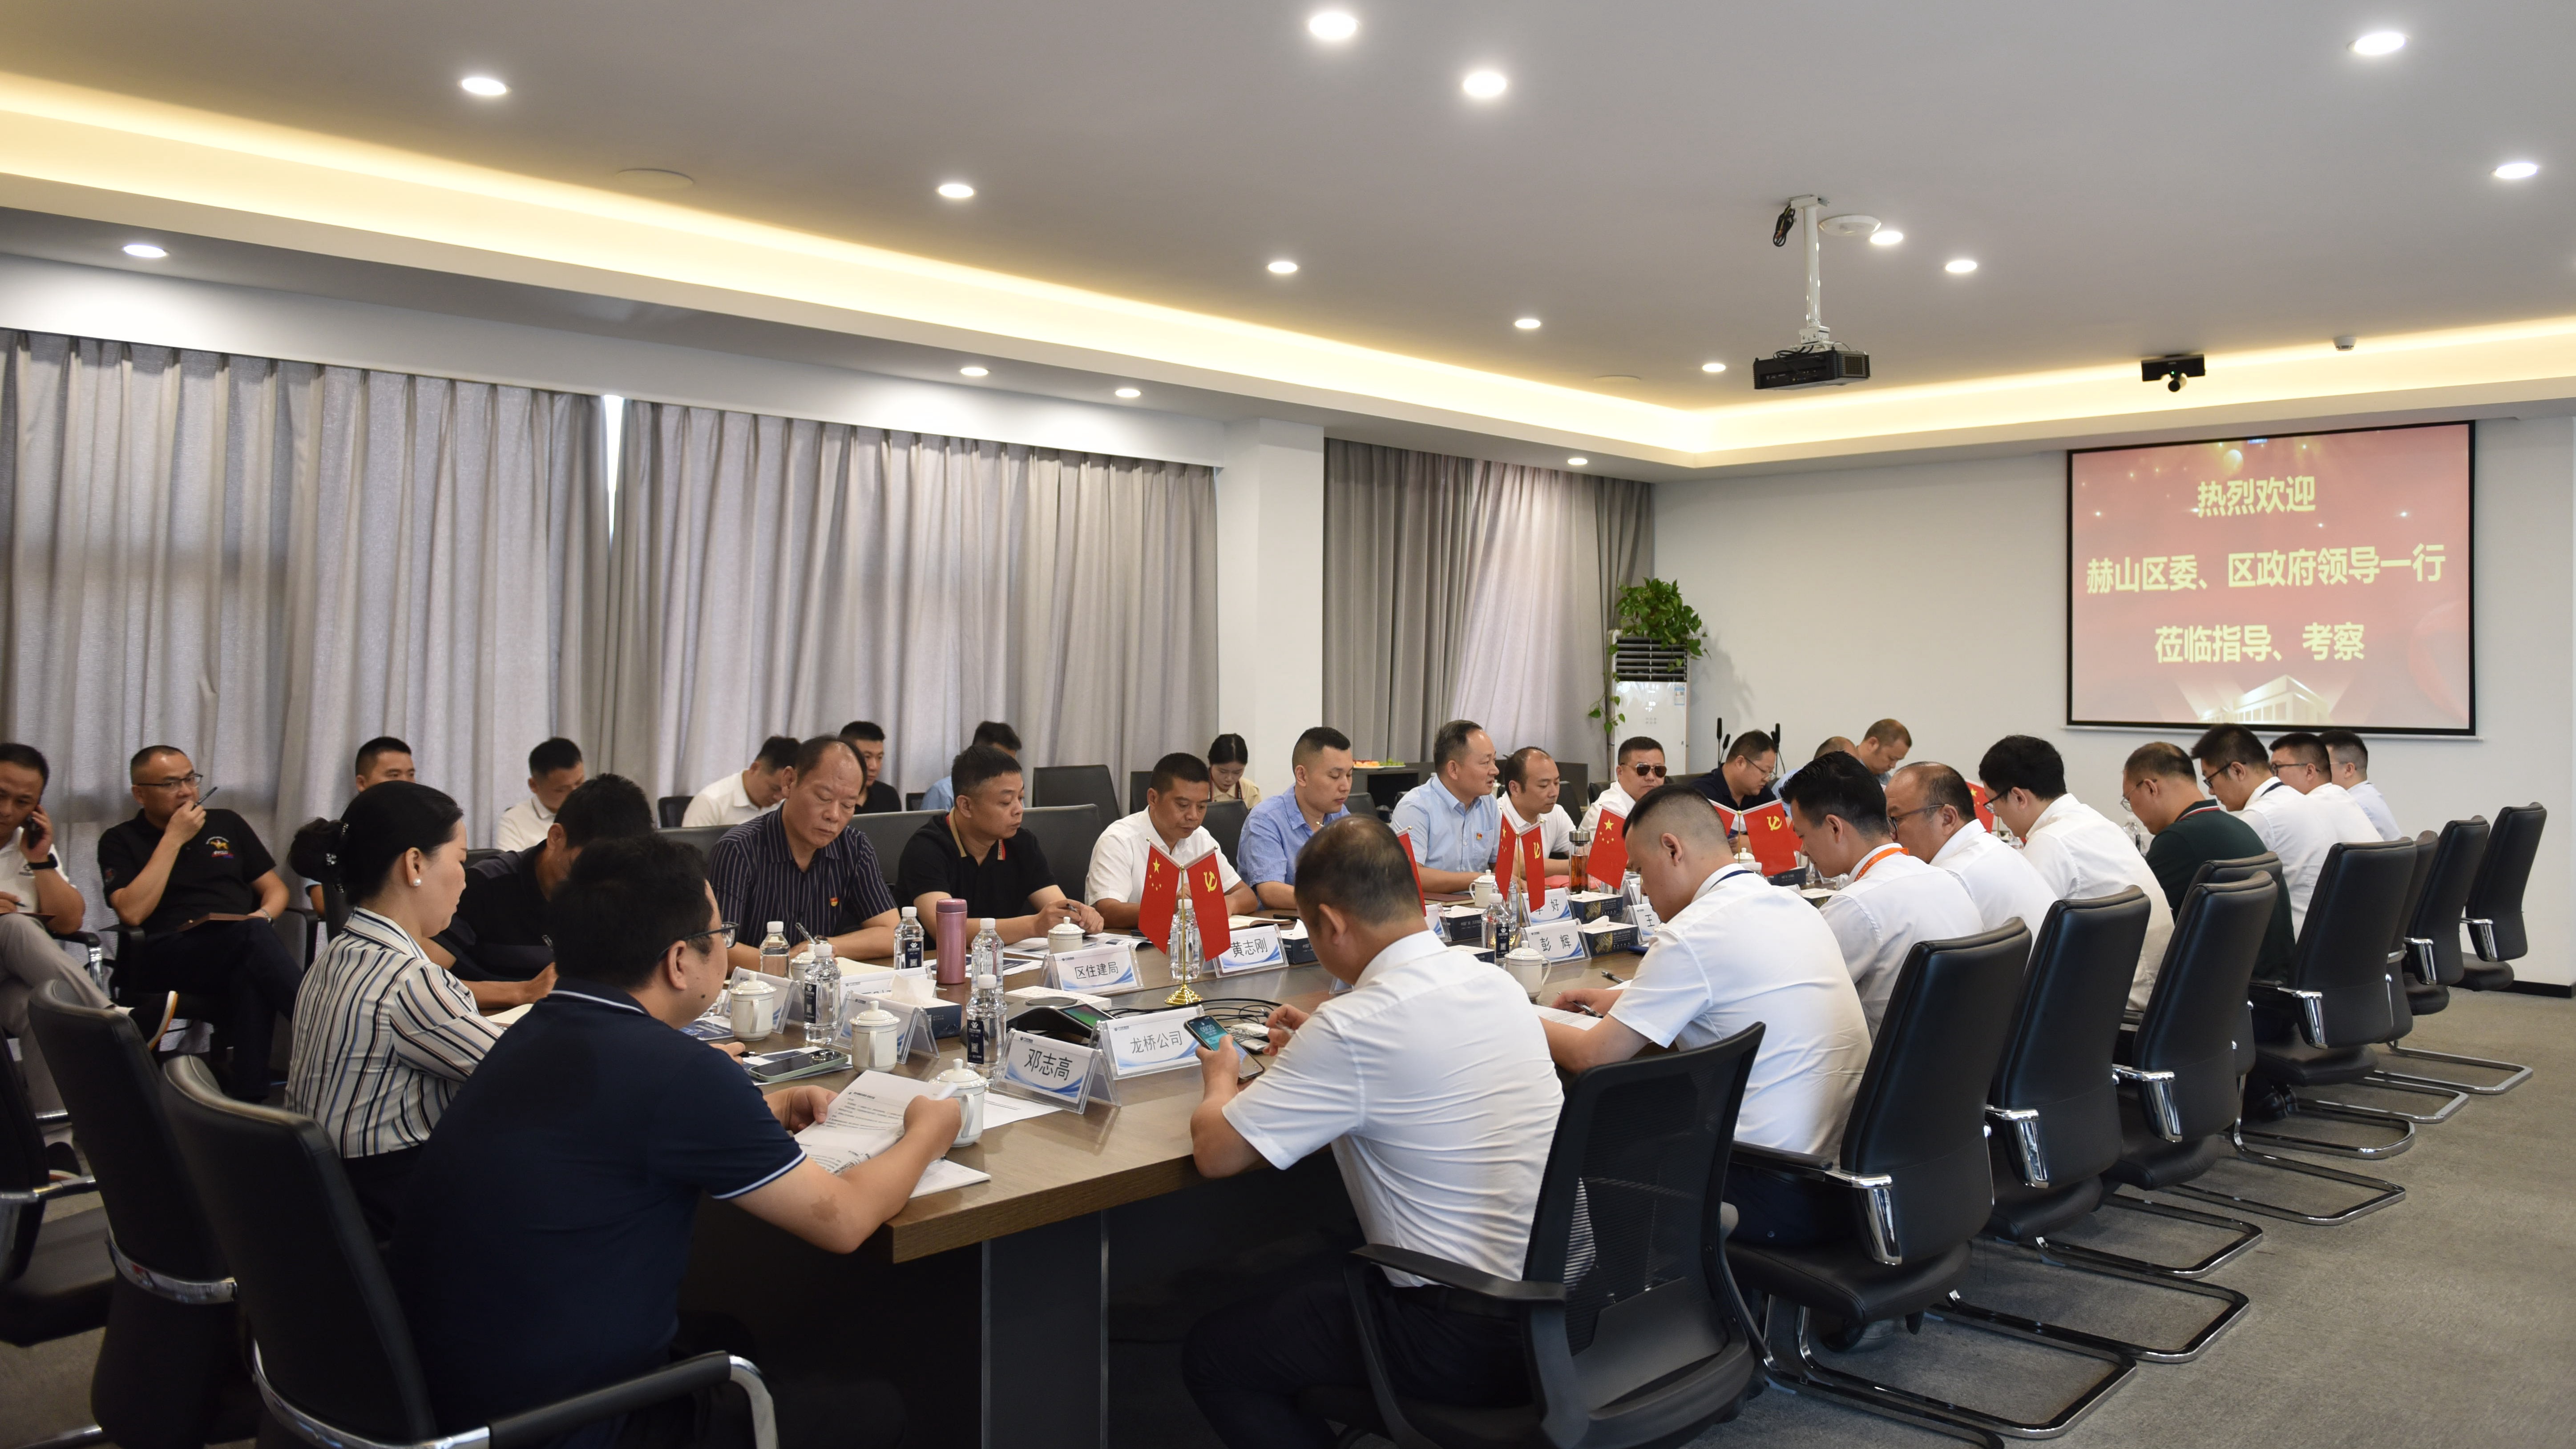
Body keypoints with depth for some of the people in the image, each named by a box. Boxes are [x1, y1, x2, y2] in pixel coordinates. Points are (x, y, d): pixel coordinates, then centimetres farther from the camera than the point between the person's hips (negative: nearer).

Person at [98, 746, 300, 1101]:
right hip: (165, 959, -3)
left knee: (253, 976, -38)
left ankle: (249, 1096, -40)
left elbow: (275, 889, 21)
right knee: (253, 936, -37)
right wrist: (174, 839, -4)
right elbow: (132, 912, -7)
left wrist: (264, 915, -3)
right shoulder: (120, 842, 11)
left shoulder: (227, 823, 21)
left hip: (241, 951, 3)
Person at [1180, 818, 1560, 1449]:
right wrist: (1316, 1048, 23)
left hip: (1478, 1343, -8)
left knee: (1212, 1354, 8)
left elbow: (1215, 1152, -14)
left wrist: (1220, 1081, 7)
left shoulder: (1353, 1027, -21)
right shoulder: (1497, 984, 3)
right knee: (1333, 1270, 32)